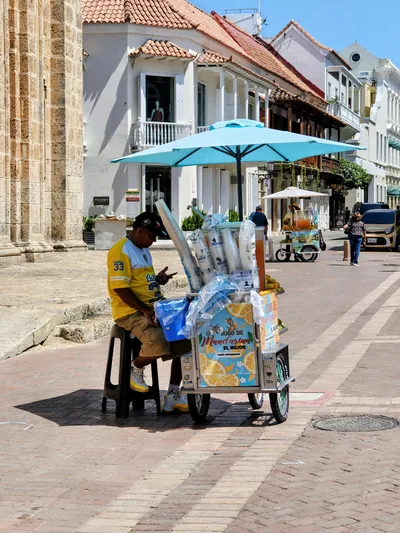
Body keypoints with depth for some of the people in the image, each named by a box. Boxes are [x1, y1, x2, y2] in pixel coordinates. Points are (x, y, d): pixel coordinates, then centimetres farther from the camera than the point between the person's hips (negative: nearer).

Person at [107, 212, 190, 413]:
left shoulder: (144, 251, 20)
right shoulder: (120, 251, -11)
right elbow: (121, 288, -18)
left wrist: (157, 279, 6)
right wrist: (145, 310, -23)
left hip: (153, 307, 10)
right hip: (130, 311, -10)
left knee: (184, 338, -4)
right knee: (159, 343, -33)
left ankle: (173, 396, 2)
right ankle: (135, 370, 0)